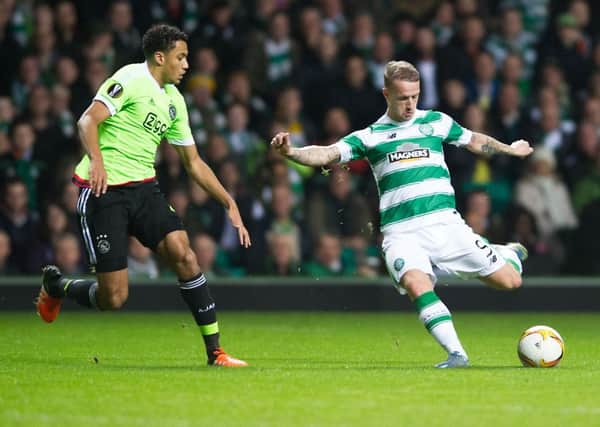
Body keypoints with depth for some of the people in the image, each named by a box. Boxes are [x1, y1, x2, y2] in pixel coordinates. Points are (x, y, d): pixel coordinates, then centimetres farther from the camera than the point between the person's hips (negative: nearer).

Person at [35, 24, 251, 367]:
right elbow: (88, 120, -18)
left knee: (183, 254, -16)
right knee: (113, 298, -8)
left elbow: (194, 163, 21)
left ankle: (215, 351, -12)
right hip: (104, 190, -7)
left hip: (144, 188, 7)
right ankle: (56, 285, 25)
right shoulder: (129, 80, -8)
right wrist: (96, 160, -36)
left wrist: (230, 204, 16)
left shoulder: (174, 100, 15)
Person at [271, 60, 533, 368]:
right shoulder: (369, 137, 9)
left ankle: (509, 254, 35)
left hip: (445, 223, 1)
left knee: (509, 281, -1)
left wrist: (510, 149, 42)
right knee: (417, 285, -33)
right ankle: (456, 353, -27)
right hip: (401, 233, -1)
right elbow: (326, 155, -2)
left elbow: (475, 141, 31)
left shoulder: (436, 122, 13)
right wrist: (291, 152, -20)